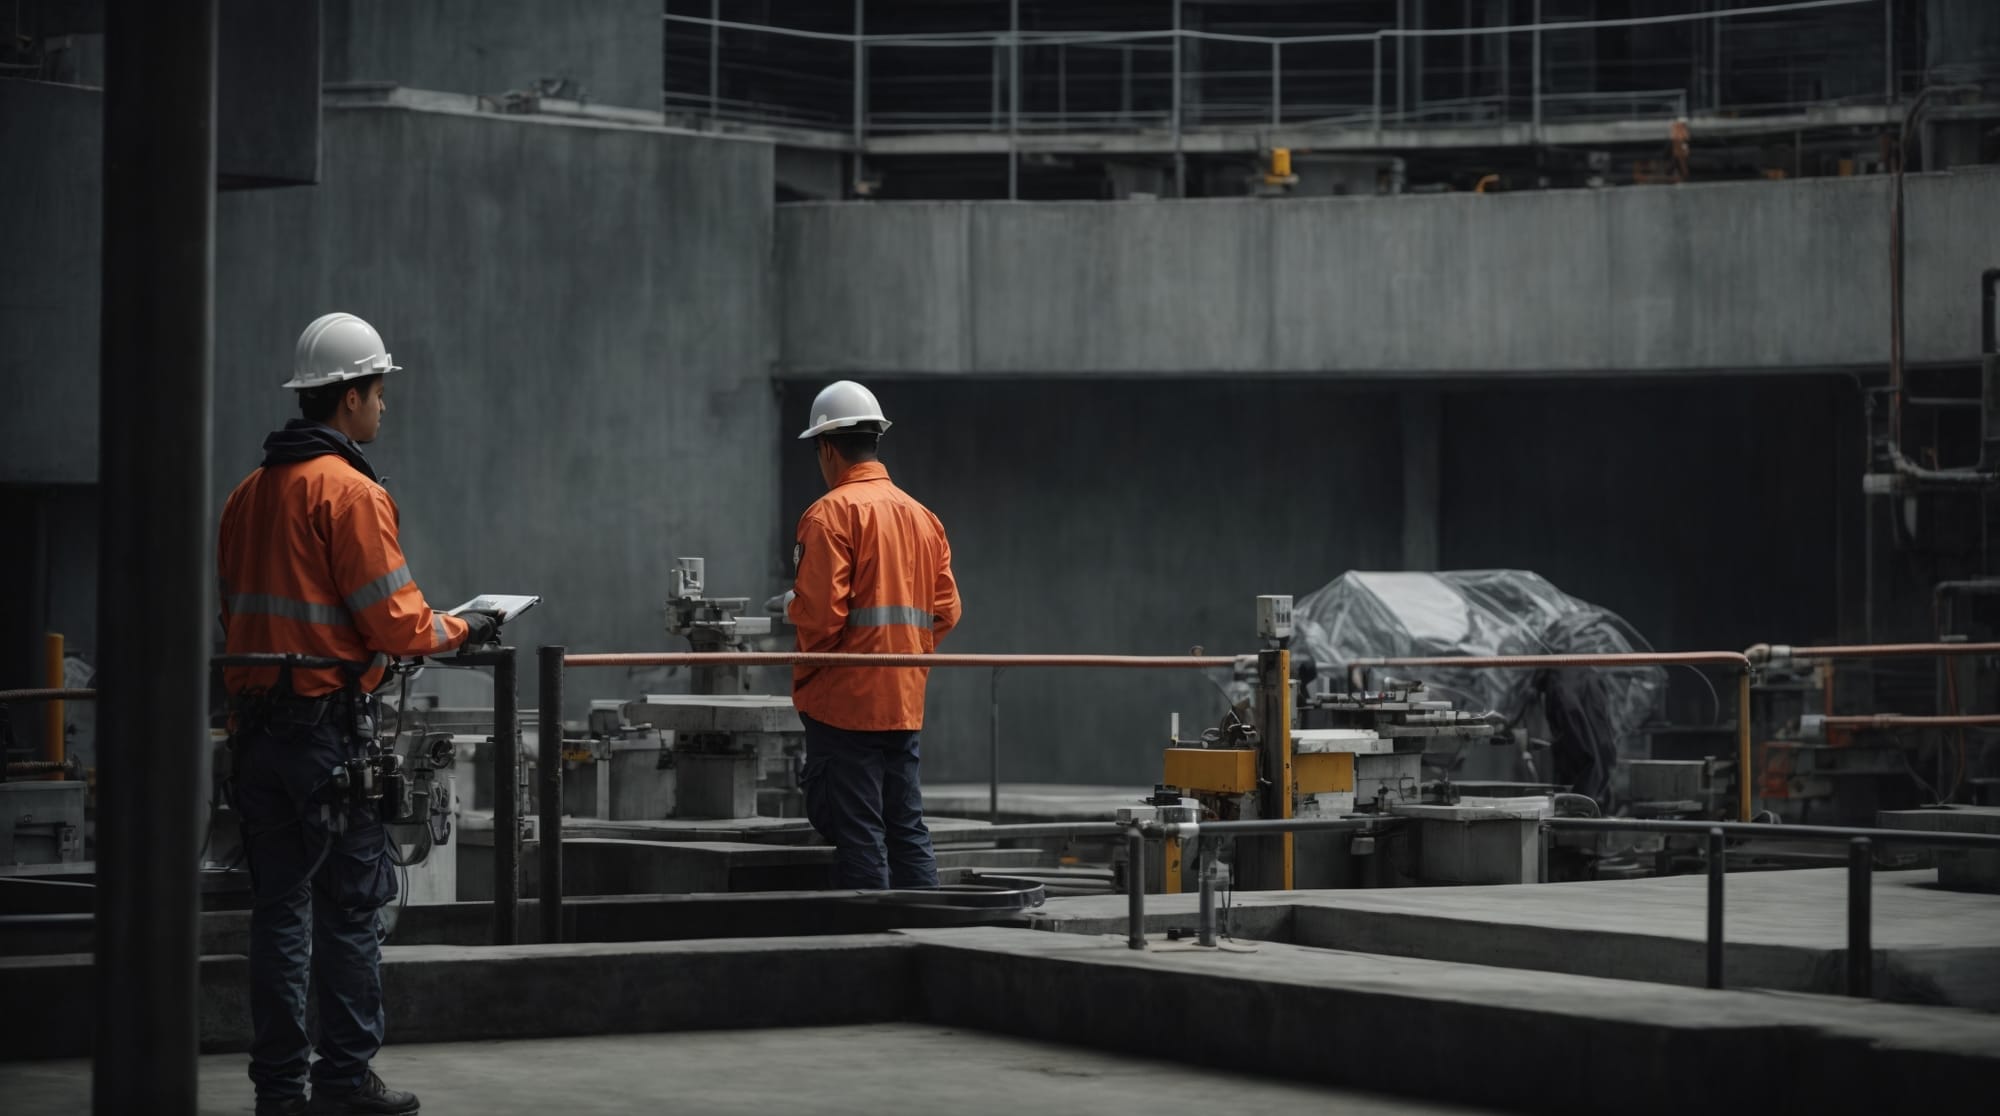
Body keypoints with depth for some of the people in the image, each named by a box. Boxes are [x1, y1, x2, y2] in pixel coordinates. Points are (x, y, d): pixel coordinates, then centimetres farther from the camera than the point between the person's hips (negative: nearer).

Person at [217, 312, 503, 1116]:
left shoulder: (249, 493, 13)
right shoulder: (349, 491, -12)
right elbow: (395, 624, -14)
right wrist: (461, 630, 5)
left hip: (257, 724, 7)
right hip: (330, 727, -7)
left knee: (279, 905, 9)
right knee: (349, 907, 0)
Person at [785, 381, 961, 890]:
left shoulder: (832, 512, -10)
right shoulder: (922, 516, 13)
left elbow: (819, 609, -17)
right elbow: (945, 608, 11)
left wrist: (804, 675, -4)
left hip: (845, 698, -7)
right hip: (905, 700, 7)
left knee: (857, 833, -5)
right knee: (907, 827, 11)